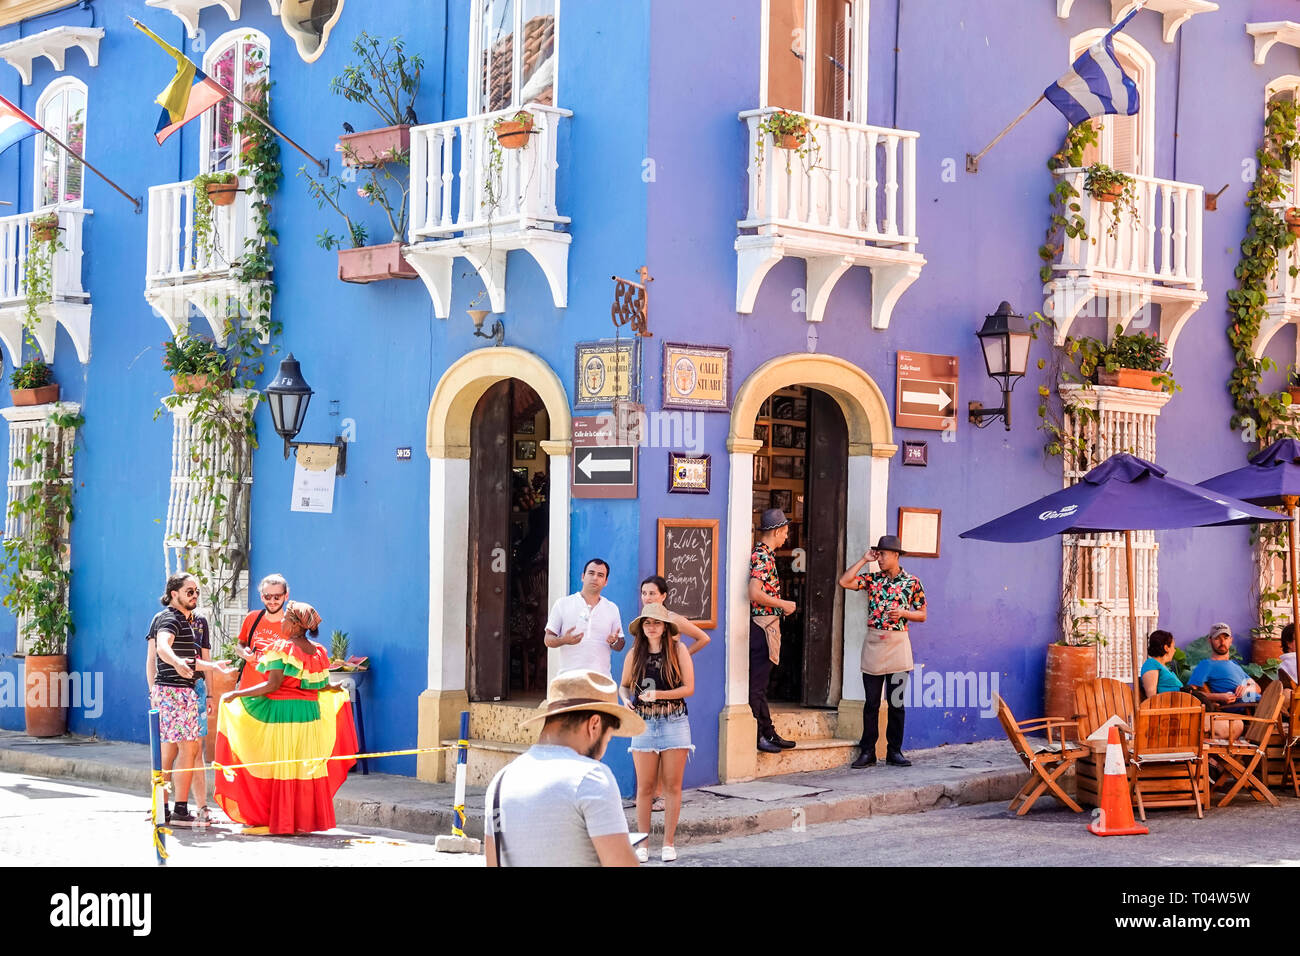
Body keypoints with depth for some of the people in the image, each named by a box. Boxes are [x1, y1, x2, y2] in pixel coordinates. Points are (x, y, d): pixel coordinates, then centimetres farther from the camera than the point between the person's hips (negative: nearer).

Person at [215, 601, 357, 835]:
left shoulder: (283, 649, -12)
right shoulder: (319, 652, 7)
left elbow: (272, 685, -18)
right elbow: (322, 686, 11)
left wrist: (236, 694, -15)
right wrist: (334, 687, 35)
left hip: (281, 713, -6)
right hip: (310, 713, 6)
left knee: (282, 768, 0)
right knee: (307, 767, 11)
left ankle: (280, 821, 3)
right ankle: (306, 817, 14)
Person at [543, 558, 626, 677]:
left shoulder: (612, 609, 16)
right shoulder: (563, 604, 9)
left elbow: (620, 646, 17)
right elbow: (548, 640, 7)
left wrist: (614, 641, -7)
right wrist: (563, 640, -15)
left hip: (601, 678, 2)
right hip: (569, 677, -2)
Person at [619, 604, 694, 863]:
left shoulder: (678, 650, -1)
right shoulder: (634, 654, 6)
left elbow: (689, 687, -5)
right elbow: (624, 685, 16)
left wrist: (658, 694, -17)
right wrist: (625, 699, -7)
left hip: (674, 723, -1)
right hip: (644, 724, 1)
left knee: (672, 786, 3)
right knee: (645, 787, 2)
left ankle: (668, 843, 11)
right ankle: (642, 843, 9)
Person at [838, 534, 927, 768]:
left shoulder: (911, 582, 3)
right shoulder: (872, 579, 7)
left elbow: (922, 615, 6)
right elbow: (844, 582, -6)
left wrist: (903, 613, -12)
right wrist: (864, 560, -2)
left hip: (897, 644, -1)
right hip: (873, 642, 1)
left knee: (896, 701, 3)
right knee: (871, 702, 3)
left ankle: (894, 751, 10)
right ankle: (867, 751, 7)